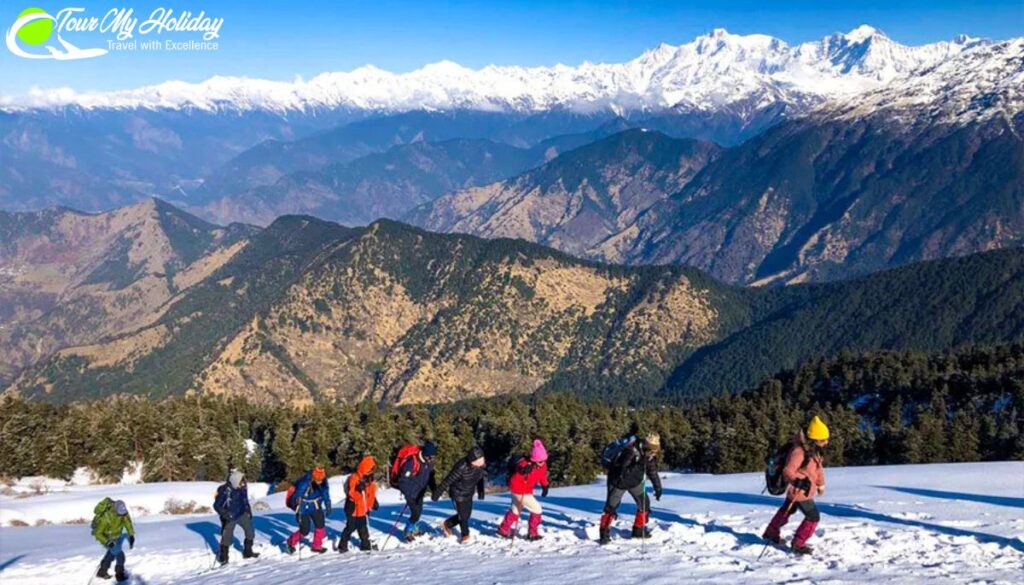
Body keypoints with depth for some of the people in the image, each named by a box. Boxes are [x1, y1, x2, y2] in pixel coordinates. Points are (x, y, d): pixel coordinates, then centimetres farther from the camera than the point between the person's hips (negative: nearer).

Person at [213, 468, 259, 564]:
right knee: (227, 537, 0)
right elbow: (217, 506, -17)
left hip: (242, 514, 6)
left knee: (250, 531, 7)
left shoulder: (242, 488, -5)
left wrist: (248, 511, 16)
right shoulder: (224, 490, -23)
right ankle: (223, 557, 17)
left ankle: (247, 552, 24)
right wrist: (225, 514, -25)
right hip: (229, 517, -6)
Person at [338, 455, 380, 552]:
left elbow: (371, 493, 19)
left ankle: (365, 545, 22)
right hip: (353, 509, -7)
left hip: (363, 509, 7)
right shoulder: (354, 479, -18)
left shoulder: (369, 480, 7)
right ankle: (342, 546, 6)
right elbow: (351, 493, -25)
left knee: (363, 528, 14)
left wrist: (374, 503, 17)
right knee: (350, 527, -4)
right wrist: (358, 489, -39)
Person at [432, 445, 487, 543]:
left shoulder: (481, 465, -16)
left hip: (469, 494, 7)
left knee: (467, 514, 16)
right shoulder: (461, 467, -35)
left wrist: (480, 491, 14)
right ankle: (465, 535, 30)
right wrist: (437, 493, -22)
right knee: (463, 515, 2)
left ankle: (447, 524, 40)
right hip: (458, 494, -7)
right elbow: (447, 481, -27)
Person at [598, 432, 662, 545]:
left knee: (644, 503, 3)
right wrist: (639, 465, -49)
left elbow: (653, 472, 3)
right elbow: (623, 472, -40)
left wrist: (658, 487, 4)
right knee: (611, 506, -7)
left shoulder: (650, 456, -13)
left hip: (635, 481, 6)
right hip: (618, 480, -6)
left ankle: (639, 530, 19)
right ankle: (604, 534, 6)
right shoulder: (630, 451, -36)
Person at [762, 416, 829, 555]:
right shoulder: (799, 451, -31)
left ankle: (771, 533, 44)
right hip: (800, 491, -10)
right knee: (813, 516, -5)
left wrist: (820, 484, 21)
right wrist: (799, 481, -43)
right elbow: (788, 471, -32)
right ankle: (798, 544, 8)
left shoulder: (813, 449, -1)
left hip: (804, 489, 10)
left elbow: (818, 467, 14)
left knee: (787, 510, 26)